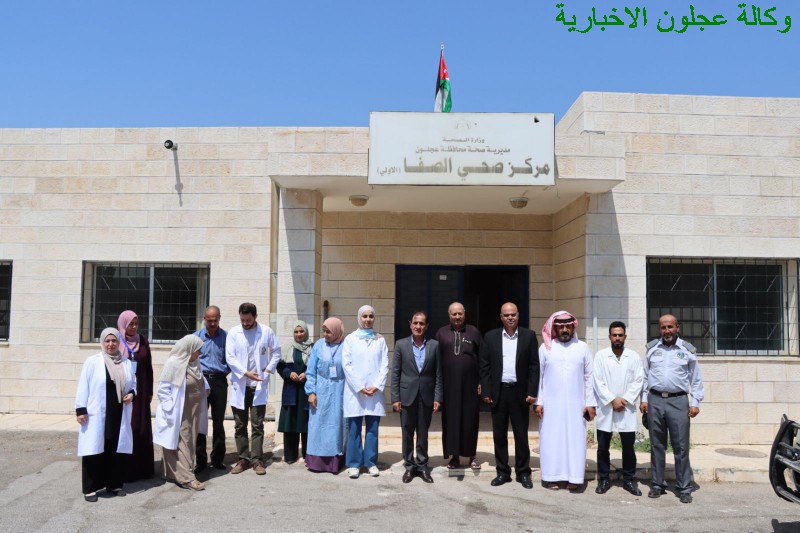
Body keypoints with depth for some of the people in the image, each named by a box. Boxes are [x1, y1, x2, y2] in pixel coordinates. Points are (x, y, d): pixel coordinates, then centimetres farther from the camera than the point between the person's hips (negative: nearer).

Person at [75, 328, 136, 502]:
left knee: (118, 450, 9)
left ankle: (114, 484, 21)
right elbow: (83, 387, -3)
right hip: (97, 415, -4)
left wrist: (132, 394, -2)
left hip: (120, 416, 4)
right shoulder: (92, 362, -3)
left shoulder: (126, 363, 9)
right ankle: (90, 488, 10)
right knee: (95, 450, 0)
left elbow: (133, 383, 19)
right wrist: (81, 409, -8)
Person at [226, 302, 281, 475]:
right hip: (239, 385, 1)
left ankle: (257, 460, 8)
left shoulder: (266, 331, -1)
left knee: (257, 425, 2)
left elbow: (276, 351, 12)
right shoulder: (233, 332, -3)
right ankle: (243, 459, 16)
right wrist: (245, 373, -17)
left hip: (258, 385, -1)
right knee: (240, 426, 7)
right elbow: (230, 357, -7)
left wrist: (269, 369, -1)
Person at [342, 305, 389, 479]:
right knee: (354, 428, 1)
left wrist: (377, 385, -7)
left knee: (373, 428, 4)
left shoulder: (380, 340, 9)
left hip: (375, 390, 1)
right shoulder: (350, 339, 4)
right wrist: (359, 387, -8)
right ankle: (354, 463, 10)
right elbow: (346, 364, -2)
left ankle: (371, 462, 13)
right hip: (354, 390, -1)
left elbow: (385, 365, 5)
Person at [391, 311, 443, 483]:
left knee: (423, 433, 10)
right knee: (407, 433, 8)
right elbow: (395, 373, 0)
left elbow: (438, 374, 3)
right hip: (407, 396, 0)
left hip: (426, 397, 1)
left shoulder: (434, 345, 2)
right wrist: (395, 398, -5)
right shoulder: (401, 344, 0)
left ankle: (422, 465, 22)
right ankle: (409, 466, 20)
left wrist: (437, 398, -3)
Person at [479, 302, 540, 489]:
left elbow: (534, 366, -1)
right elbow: (485, 366, 3)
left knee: (521, 435, 6)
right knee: (499, 435, 8)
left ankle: (523, 473, 18)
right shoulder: (491, 337, 3)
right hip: (498, 392, 1)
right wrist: (486, 392, -3)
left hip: (519, 392, -1)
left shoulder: (529, 336, 0)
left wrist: (532, 392, -7)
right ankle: (502, 472, 19)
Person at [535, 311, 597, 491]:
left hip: (575, 405, 0)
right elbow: (538, 376, 3)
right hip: (551, 404, 0)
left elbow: (589, 377, 5)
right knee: (551, 439, 2)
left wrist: (590, 403, 1)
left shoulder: (583, 348, 5)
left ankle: (574, 477, 10)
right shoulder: (545, 347, 3)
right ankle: (551, 476, 10)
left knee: (575, 439, 1)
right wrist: (538, 402, -2)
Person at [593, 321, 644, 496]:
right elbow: (598, 381, -5)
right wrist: (612, 400, -12)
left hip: (627, 409, 1)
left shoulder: (634, 356, 5)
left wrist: (625, 400, -11)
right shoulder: (600, 355, 1)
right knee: (603, 447, 5)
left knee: (628, 447, 7)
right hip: (605, 408, -1)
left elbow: (638, 381, -1)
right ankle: (604, 479, 17)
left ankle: (629, 480, 20)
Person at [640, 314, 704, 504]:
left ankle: (684, 488, 8)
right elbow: (645, 375, 11)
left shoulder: (687, 350, 3)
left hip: (678, 401, -2)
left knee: (681, 447, -1)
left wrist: (696, 402, 0)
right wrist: (644, 399, 6)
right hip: (655, 400, 2)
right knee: (657, 445, 9)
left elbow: (696, 379, 6)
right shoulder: (652, 348, 8)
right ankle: (657, 484, 19)